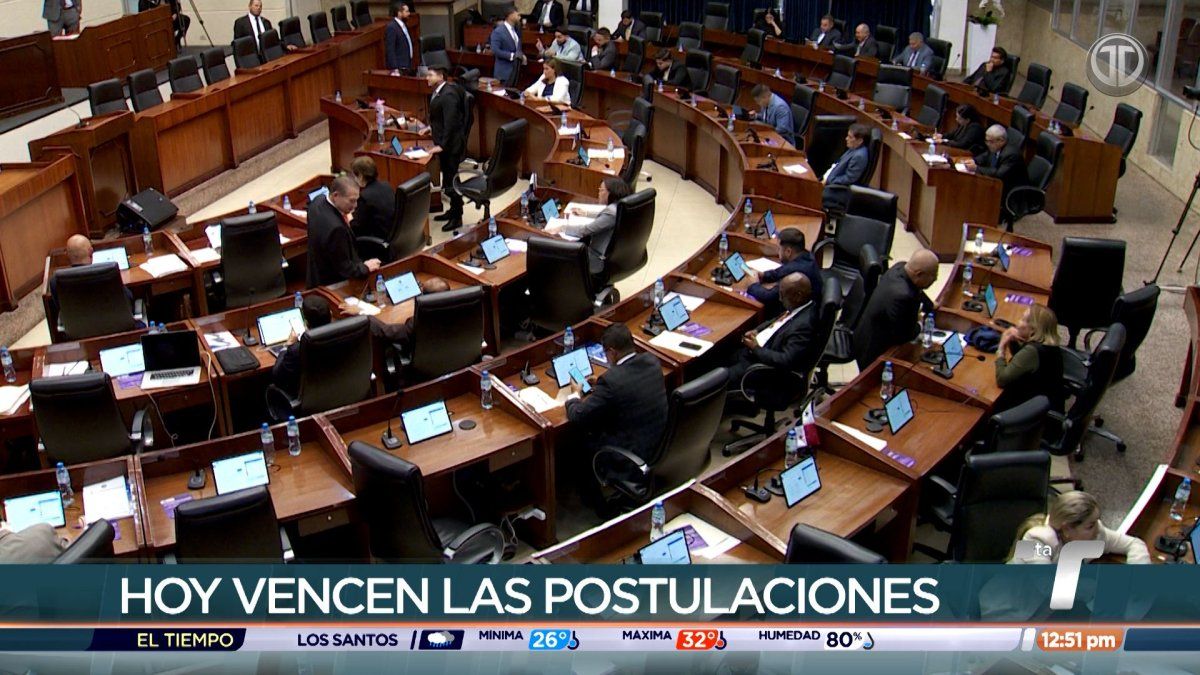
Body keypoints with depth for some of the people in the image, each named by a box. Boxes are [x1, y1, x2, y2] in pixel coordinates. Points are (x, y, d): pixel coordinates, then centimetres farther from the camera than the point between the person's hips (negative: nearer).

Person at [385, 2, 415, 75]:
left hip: (406, 66, 9)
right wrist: (395, 69, -22)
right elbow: (390, 50, -18)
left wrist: (410, 65, 16)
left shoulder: (404, 25, 13)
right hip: (398, 68, -8)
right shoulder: (391, 27, -14)